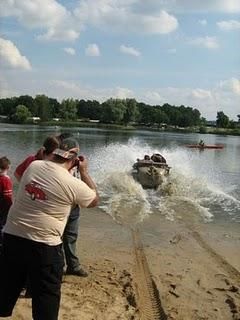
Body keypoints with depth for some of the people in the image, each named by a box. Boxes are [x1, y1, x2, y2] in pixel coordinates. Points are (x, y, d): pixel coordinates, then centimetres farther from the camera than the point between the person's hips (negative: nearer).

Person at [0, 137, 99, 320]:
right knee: (47, 297, 11)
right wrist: (84, 171, 9)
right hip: (44, 246, -5)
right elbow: (95, 200, 6)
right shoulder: (73, 184, -12)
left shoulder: (33, 166, 0)